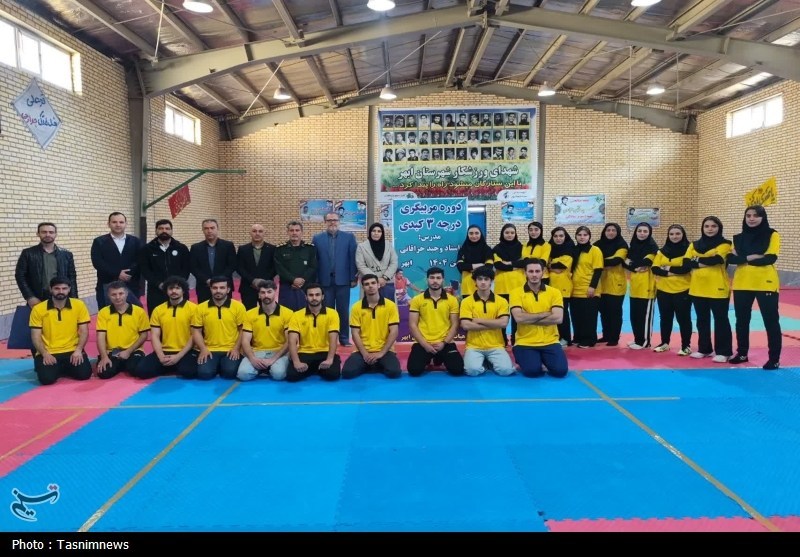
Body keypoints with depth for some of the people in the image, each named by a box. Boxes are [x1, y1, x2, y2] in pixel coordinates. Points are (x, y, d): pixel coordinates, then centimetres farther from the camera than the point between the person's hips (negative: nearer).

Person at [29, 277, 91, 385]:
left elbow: (84, 331, 0)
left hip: (72, 351, 1)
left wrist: (78, 350, -14)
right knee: (46, 378, -24)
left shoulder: (79, 305, 0)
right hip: (48, 353, -1)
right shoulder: (38, 309, -1)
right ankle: (57, 369, 13)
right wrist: (45, 354, -16)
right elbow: (36, 337, -1)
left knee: (84, 374, -20)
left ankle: (65, 369, 14)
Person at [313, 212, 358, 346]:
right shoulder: (317, 238, 6)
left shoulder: (349, 237, 4)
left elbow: (353, 258, 0)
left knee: (343, 310, 6)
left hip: (343, 280, 0)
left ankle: (344, 338, 14)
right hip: (325, 280, 1)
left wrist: (354, 278, -4)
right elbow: (315, 260, 2)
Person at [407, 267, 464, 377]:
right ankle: (428, 361, 18)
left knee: (457, 369, -18)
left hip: (445, 343, 1)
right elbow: (413, 325, 0)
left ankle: (440, 360, 19)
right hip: (422, 344, -1)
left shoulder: (452, 300, 4)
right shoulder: (417, 300, 2)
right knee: (414, 370, -22)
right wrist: (425, 344, -10)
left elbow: (455, 324, 3)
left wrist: (444, 342, -10)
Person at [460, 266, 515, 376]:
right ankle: (481, 362, 8)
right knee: (473, 370, -27)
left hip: (496, 346, 1)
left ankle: (491, 362, 11)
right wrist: (493, 324, -10)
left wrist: (479, 320, -10)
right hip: (474, 346, -1)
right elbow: (465, 325, -11)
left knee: (506, 370, -22)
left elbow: (503, 323, -10)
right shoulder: (466, 301, 1)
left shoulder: (502, 301, 4)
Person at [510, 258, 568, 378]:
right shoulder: (516, 293, -1)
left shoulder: (554, 292, 3)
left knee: (560, 370, -16)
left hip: (550, 342, 2)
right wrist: (545, 314, -12)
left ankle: (543, 360, 16)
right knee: (532, 371, -24)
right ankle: (522, 360, 12)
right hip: (525, 343, -2)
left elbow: (558, 318, -10)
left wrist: (529, 319, -12)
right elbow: (519, 318, -16)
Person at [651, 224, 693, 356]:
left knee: (683, 318, 1)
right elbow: (655, 268, 1)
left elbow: (687, 268, -17)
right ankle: (664, 343, 25)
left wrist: (669, 268, -10)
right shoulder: (662, 250, 10)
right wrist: (666, 273, -15)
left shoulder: (688, 249, -4)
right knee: (665, 318, 13)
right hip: (663, 290, 5)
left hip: (682, 290, -4)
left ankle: (686, 346, 10)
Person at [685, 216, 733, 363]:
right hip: (698, 288, 5)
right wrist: (706, 262, -12)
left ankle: (723, 352, 8)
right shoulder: (694, 245, 11)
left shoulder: (724, 244, -2)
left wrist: (698, 259, -8)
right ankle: (704, 349, 23)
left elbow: (717, 259, -20)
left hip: (718, 288, -5)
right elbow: (687, 262, -1)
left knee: (721, 320, 1)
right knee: (702, 320, 13)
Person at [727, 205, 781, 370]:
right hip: (741, 283, 4)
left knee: (771, 320, 0)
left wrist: (743, 258, -11)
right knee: (742, 320, 11)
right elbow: (730, 258, -1)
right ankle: (742, 353, 23)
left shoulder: (772, 235, -1)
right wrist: (750, 257, -16)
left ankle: (774, 358, 8)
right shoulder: (739, 238, 10)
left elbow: (771, 258, -13)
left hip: (765, 283, -4)